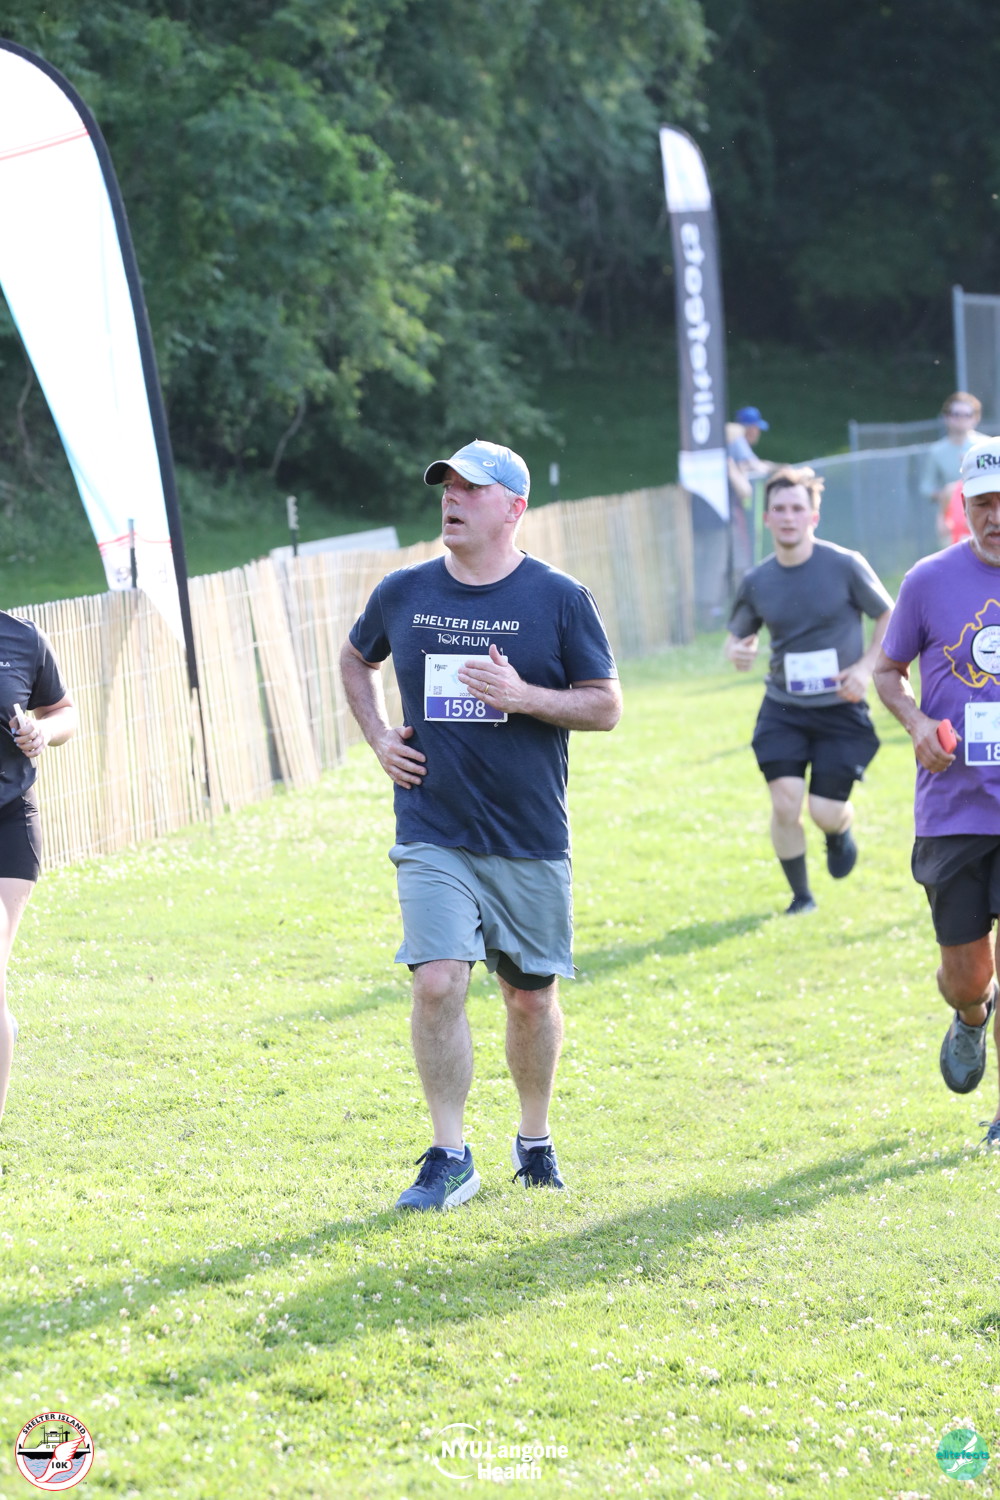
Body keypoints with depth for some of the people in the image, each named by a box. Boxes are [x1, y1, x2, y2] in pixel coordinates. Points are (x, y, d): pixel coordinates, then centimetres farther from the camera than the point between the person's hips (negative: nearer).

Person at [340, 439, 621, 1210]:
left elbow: (606, 705, -1)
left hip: (531, 840, 0)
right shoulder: (404, 594, 3)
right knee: (438, 984, -14)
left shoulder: (559, 598, -3)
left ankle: (535, 1140, 30)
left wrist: (524, 696, -17)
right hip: (433, 835, 0)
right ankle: (449, 1157, -6)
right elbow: (356, 660, 23)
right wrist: (378, 737, 8)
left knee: (532, 996, 9)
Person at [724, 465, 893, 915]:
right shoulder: (756, 582, -2)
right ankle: (801, 897, 11)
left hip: (841, 709, -2)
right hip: (782, 709, 2)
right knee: (785, 805, -11)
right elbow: (738, 636, 13)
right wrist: (736, 652, -12)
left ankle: (840, 830, 34)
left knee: (825, 811, -6)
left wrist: (865, 667, -12)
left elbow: (889, 617, 1)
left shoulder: (845, 566, -11)